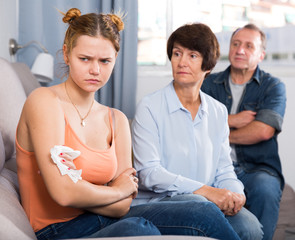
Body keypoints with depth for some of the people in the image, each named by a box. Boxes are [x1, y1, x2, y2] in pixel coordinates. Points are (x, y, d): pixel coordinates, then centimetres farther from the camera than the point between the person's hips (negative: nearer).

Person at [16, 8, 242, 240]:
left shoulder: (117, 120, 10)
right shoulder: (45, 101, -9)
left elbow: (122, 207, 2)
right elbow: (63, 193, -18)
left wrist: (78, 186, -14)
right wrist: (118, 190, -2)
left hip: (108, 221, 6)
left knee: (204, 214, -15)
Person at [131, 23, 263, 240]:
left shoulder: (218, 112, 13)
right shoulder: (149, 108, -4)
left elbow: (224, 170, 12)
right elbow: (148, 173, -13)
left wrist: (234, 193, -12)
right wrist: (203, 190, -24)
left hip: (202, 201, 4)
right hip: (155, 203, -4)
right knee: (198, 204, -36)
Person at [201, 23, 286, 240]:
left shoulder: (273, 86, 7)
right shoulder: (211, 84, 16)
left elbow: (263, 131, -10)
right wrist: (231, 121, -6)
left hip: (258, 168, -1)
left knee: (265, 189, -35)